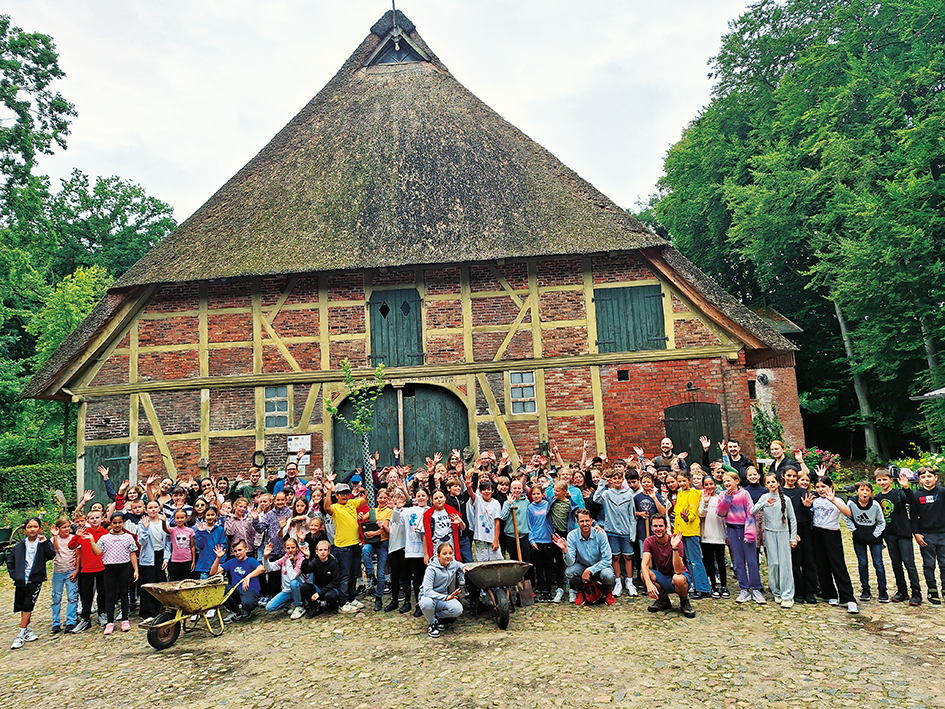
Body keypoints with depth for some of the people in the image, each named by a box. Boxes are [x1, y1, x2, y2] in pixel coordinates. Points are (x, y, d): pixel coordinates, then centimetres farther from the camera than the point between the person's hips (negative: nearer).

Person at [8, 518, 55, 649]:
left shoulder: (43, 543, -3)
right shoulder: (19, 546, 5)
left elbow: (51, 555, -19)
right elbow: (10, 562, 14)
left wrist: (44, 542, -29)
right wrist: (14, 575, 1)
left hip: (35, 580, -4)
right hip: (20, 581, 4)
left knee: (27, 606, -6)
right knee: (21, 607, 11)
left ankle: (20, 635, 1)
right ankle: (27, 630, 28)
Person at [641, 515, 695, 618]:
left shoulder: (676, 542, -21)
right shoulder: (649, 541, -11)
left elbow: (678, 571, -31)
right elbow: (644, 564, -24)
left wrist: (675, 548, -44)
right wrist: (649, 583, -43)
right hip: (662, 578, 3)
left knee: (677, 578, -39)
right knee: (645, 574, -28)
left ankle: (685, 602, -3)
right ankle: (663, 600, 1)